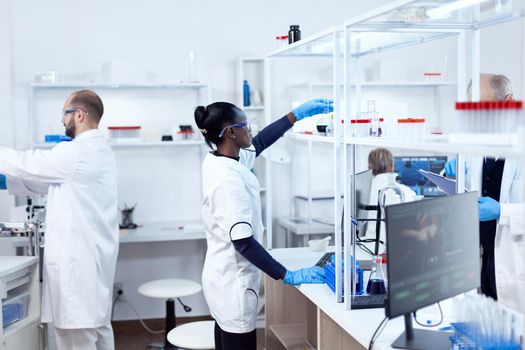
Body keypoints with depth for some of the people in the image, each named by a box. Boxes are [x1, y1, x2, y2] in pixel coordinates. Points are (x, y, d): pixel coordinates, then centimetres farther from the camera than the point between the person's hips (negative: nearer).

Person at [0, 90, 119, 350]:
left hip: (77, 257, -10)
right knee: (98, 326, 15)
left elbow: (30, 165, -8)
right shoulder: (99, 150, 14)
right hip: (94, 255, 10)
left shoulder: (75, 152, -17)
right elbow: (47, 179, 20)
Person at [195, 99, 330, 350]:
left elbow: (259, 143, 19)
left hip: (224, 276, 9)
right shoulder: (227, 179, -25)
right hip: (233, 282, -9)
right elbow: (243, 242, -28)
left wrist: (297, 115, 16)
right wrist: (288, 276, -25)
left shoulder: (217, 160, 3)